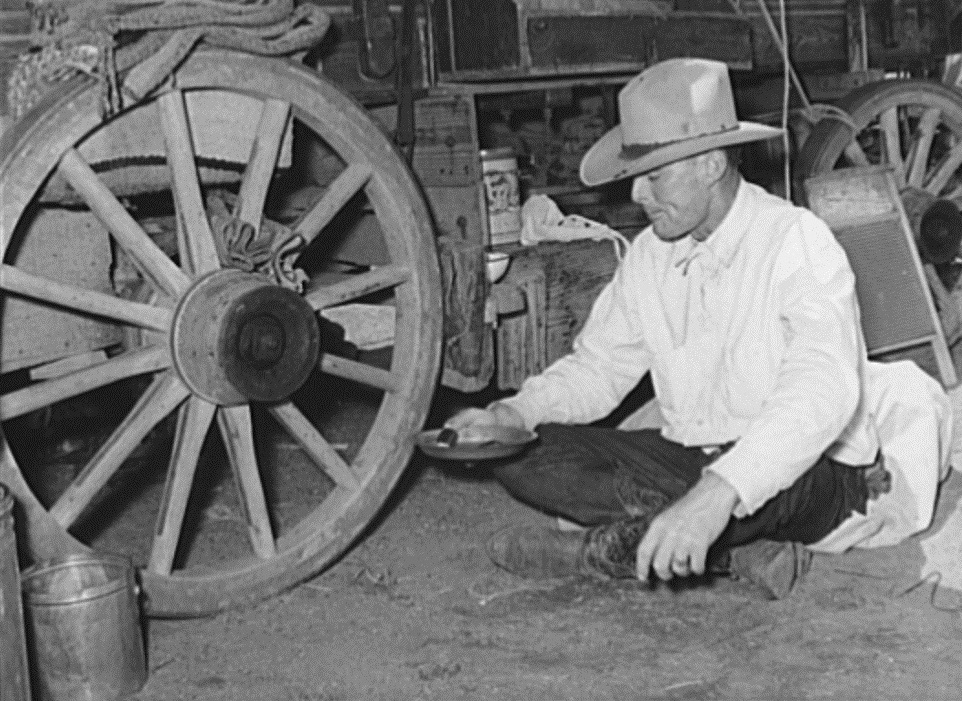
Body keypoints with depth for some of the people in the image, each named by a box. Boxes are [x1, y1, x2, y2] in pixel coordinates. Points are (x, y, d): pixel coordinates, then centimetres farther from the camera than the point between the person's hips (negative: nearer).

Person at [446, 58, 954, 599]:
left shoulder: (796, 241, -18)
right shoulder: (650, 256, 3)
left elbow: (823, 390, -34)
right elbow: (598, 365, 12)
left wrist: (719, 493, -49)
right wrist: (514, 413, -10)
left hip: (817, 477, -6)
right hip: (690, 462, 7)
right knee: (522, 453, -12)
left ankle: (605, 549, -17)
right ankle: (736, 551, -21)